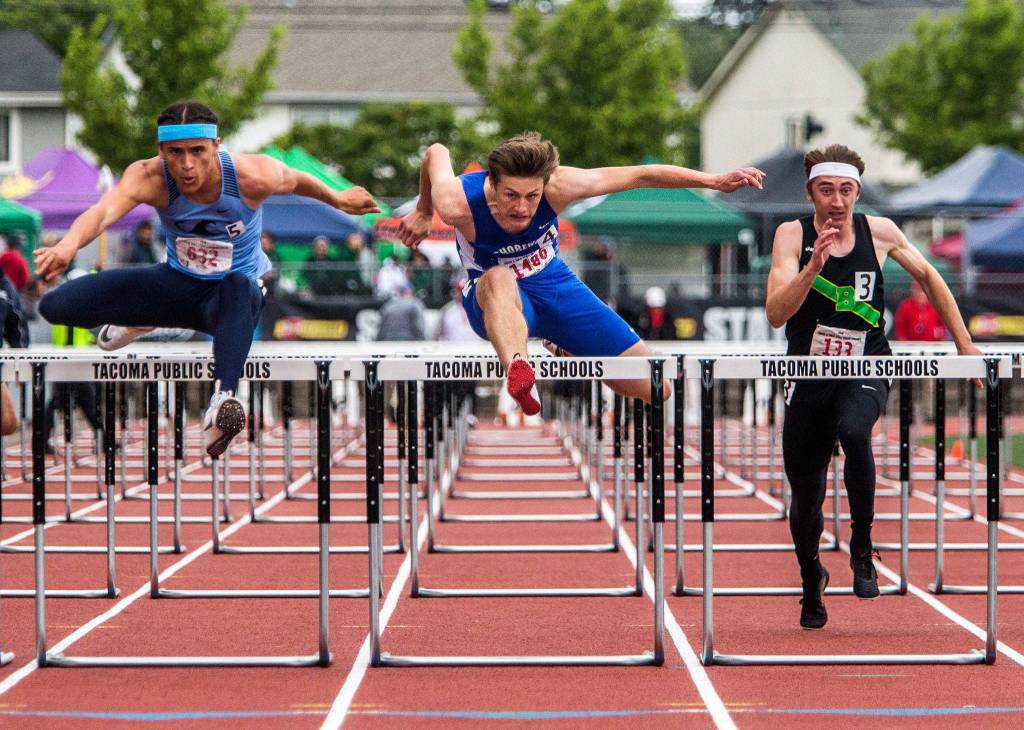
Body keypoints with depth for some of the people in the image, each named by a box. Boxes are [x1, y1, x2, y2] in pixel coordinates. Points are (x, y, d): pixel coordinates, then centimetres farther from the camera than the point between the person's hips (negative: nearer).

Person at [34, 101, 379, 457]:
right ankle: (136, 323, 23)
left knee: (239, 288, -42)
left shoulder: (254, 176, -25)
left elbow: (296, 180, -2)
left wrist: (338, 200, 16)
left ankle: (222, 402, -57)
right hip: (176, 285, 2)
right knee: (55, 305, -8)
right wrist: (68, 245, -66)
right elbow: (105, 210, -45)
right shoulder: (148, 177, -26)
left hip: (234, 290, -2)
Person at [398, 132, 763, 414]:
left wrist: (714, 181, -23)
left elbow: (639, 176, -22)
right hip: (496, 299, -3)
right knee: (500, 280, -44)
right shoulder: (458, 204, -31)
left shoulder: (555, 186, -29)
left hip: (551, 282, 3)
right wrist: (422, 212, 11)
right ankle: (517, 368, -73)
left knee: (659, 388, 0)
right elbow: (436, 152, -8)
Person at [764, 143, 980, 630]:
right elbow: (776, 314, -20)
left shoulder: (879, 232, -4)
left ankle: (862, 547, -19)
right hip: (809, 377, 0)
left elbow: (927, 277, 13)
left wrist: (964, 345, 14)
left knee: (853, 430, -35)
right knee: (805, 499, 4)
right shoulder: (793, 235, -9)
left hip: (865, 371, 0)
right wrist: (814, 265, -34)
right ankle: (812, 580, 35)